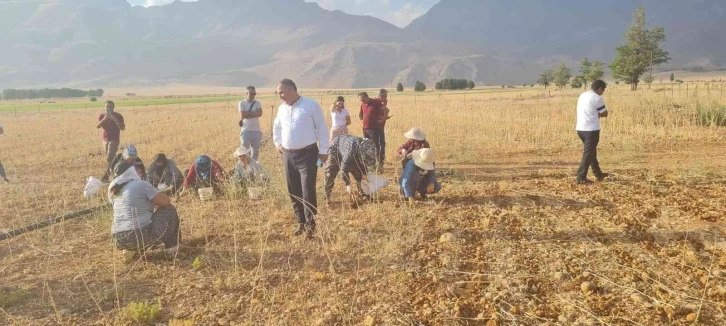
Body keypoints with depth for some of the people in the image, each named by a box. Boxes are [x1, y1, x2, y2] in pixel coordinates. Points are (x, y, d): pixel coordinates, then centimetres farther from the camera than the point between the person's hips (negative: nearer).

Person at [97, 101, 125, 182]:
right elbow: (97, 126, -8)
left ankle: (106, 176, -20)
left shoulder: (118, 116, -3)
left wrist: (115, 119, -22)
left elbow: (123, 128, -11)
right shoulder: (102, 116, 7)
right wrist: (104, 119, -23)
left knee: (110, 158, -15)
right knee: (111, 158, 11)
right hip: (105, 139, 5)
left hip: (114, 139, -5)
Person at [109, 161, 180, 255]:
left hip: (119, 241, 7)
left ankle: (129, 250, 19)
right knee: (169, 209, 13)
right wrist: (155, 201, 21)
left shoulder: (113, 189, 15)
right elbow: (166, 201, 0)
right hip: (142, 237, -7)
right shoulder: (140, 184, -5)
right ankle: (172, 246, 16)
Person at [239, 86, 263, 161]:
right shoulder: (242, 103, -1)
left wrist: (247, 113, -11)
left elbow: (260, 113, -12)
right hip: (246, 131, -3)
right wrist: (254, 113, -9)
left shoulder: (257, 103, 5)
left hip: (256, 130, 3)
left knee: (256, 151, 11)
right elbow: (242, 115, -14)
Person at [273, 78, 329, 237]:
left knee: (308, 190, -10)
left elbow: (322, 128, -5)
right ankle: (301, 222, 21)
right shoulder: (282, 108, 11)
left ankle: (310, 224, -1)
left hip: (307, 154, -6)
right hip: (288, 155, 6)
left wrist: (323, 151, -6)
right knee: (294, 191, 9)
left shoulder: (311, 105, -8)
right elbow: (276, 127, 30)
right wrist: (277, 143, 20)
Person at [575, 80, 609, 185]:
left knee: (591, 152, 19)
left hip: (581, 129, 8)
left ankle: (598, 174, 31)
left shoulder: (582, 95, 13)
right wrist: (598, 114, 12)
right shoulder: (597, 98, -11)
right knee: (588, 154, -3)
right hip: (591, 130, -8)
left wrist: (595, 113, 6)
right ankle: (581, 178, -4)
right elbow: (605, 114, -4)